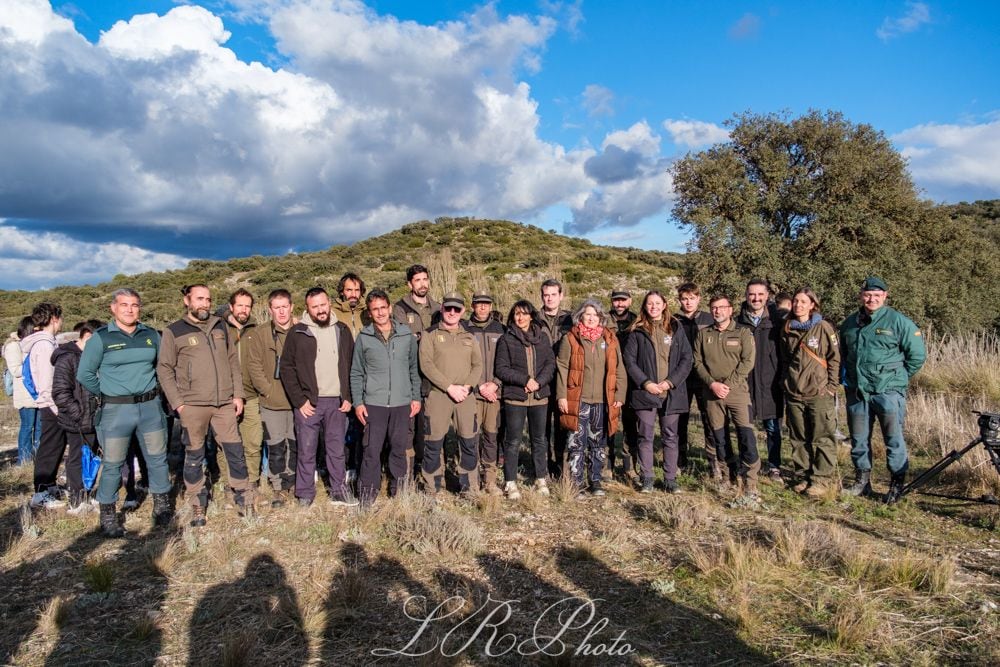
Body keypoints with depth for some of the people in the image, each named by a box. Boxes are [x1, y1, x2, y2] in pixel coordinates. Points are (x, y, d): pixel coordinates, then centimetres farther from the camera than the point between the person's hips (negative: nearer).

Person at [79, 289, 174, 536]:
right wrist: (106, 394, 5)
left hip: (151, 406, 3)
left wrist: (152, 390, 12)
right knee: (112, 464, 3)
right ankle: (107, 516, 17)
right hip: (116, 409, -3)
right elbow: (85, 374, -1)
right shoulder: (101, 337, -4)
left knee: (157, 459, 10)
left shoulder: (151, 335, 5)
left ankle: (162, 506, 25)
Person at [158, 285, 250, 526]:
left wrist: (238, 394, 7)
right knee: (194, 455, 7)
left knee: (236, 451, 4)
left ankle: (242, 498, 16)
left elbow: (234, 361, 13)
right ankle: (197, 506, 20)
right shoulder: (173, 332, 0)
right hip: (192, 406, -3)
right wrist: (177, 403, -7)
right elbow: (164, 369, 0)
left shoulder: (220, 326, 11)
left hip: (225, 403, 3)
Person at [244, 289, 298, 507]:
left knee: (297, 446, 11)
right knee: (276, 448, 4)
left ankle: (292, 483, 29)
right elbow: (254, 366, -3)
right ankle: (279, 488, 18)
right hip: (272, 404, -2)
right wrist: (269, 390, -9)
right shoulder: (259, 335, -1)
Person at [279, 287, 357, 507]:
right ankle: (305, 497, 15)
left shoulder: (343, 331, 8)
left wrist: (348, 397, 2)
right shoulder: (297, 333, -1)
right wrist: (300, 400, -8)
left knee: (337, 449, 10)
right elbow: (286, 369, -2)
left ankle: (339, 491, 21)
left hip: (337, 402, 3)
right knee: (306, 451, 4)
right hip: (308, 403, -2)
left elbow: (351, 366, 10)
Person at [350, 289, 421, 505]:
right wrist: (358, 402, -1)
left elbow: (414, 369, 11)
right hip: (374, 404, -1)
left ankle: (399, 493, 22)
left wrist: (416, 397, 7)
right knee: (371, 451, -1)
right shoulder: (363, 338, 3)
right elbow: (356, 373, 6)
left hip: (402, 403, 2)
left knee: (399, 449, 9)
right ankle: (367, 497, 9)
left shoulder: (407, 335, 6)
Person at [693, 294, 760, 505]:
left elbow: (747, 362, -5)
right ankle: (733, 475, 24)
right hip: (712, 393, 3)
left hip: (737, 391, -3)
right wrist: (712, 383, -9)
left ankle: (750, 487, -7)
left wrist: (728, 384, -13)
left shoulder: (743, 333, 4)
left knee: (747, 438, -11)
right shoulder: (703, 334, 11)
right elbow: (697, 362, 5)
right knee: (718, 438, 8)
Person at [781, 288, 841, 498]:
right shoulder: (787, 330, 11)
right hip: (794, 394, 5)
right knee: (798, 439, 11)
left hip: (819, 393, -4)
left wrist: (831, 387, -6)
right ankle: (801, 477, 21)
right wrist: (786, 383, 13)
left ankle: (821, 479, 8)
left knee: (822, 439, 0)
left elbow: (835, 359, -3)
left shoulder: (824, 328, -4)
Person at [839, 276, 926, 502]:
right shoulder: (850, 323, 11)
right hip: (856, 392, 5)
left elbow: (917, 354, -3)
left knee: (894, 440, 1)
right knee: (858, 440, 11)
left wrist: (898, 378, 0)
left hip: (888, 392, -5)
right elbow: (843, 355, 25)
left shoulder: (898, 321, -5)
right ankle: (862, 482, 24)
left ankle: (897, 484, 13)